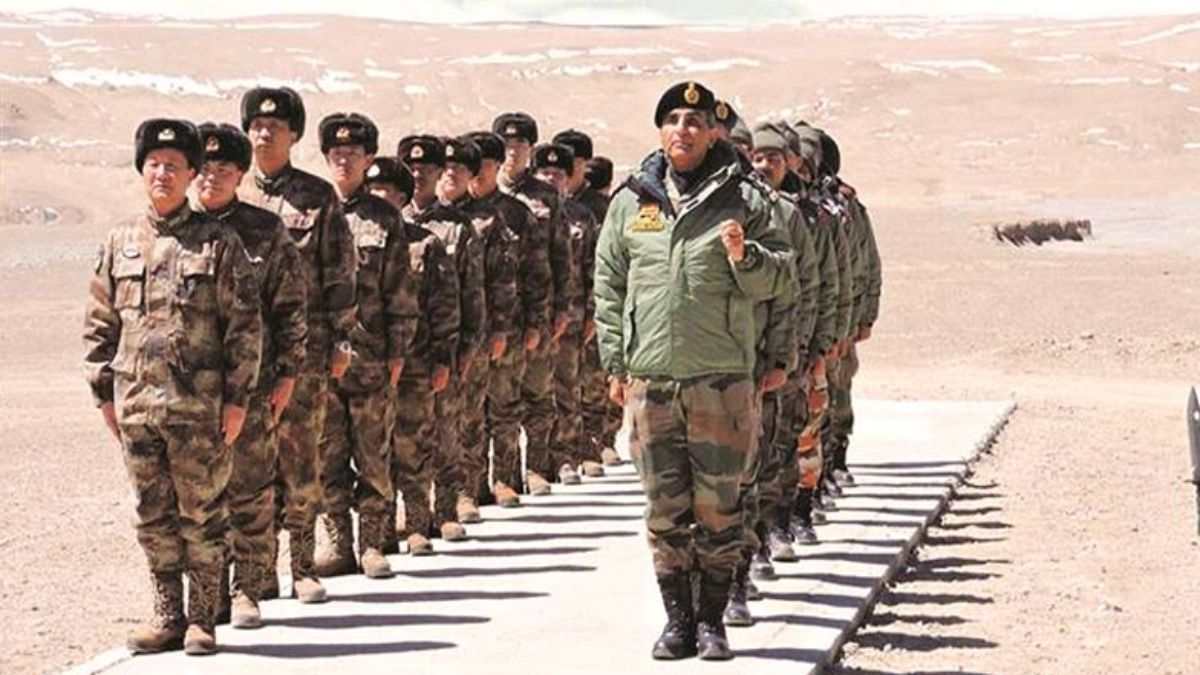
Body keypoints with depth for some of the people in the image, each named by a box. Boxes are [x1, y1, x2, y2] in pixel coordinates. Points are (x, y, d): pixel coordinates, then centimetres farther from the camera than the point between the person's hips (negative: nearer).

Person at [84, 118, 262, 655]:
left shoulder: (219, 242, -1)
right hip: (135, 404, 4)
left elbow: (246, 325, -3)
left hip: (201, 407, -4)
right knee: (153, 517, 9)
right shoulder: (119, 244, 9)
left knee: (201, 514, 2)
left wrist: (237, 398, -7)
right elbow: (99, 325, 13)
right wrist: (104, 393, 8)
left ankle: (202, 620, 11)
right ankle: (167, 615, 19)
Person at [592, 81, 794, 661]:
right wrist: (615, 365, 8)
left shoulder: (743, 199, 2)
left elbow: (780, 281, 2)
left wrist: (743, 255, -18)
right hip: (650, 380, 2)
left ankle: (712, 619, 11)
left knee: (718, 507, 1)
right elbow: (609, 287, 13)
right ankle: (677, 619, 15)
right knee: (665, 510, 6)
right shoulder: (630, 201, 8)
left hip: (722, 379, -2)